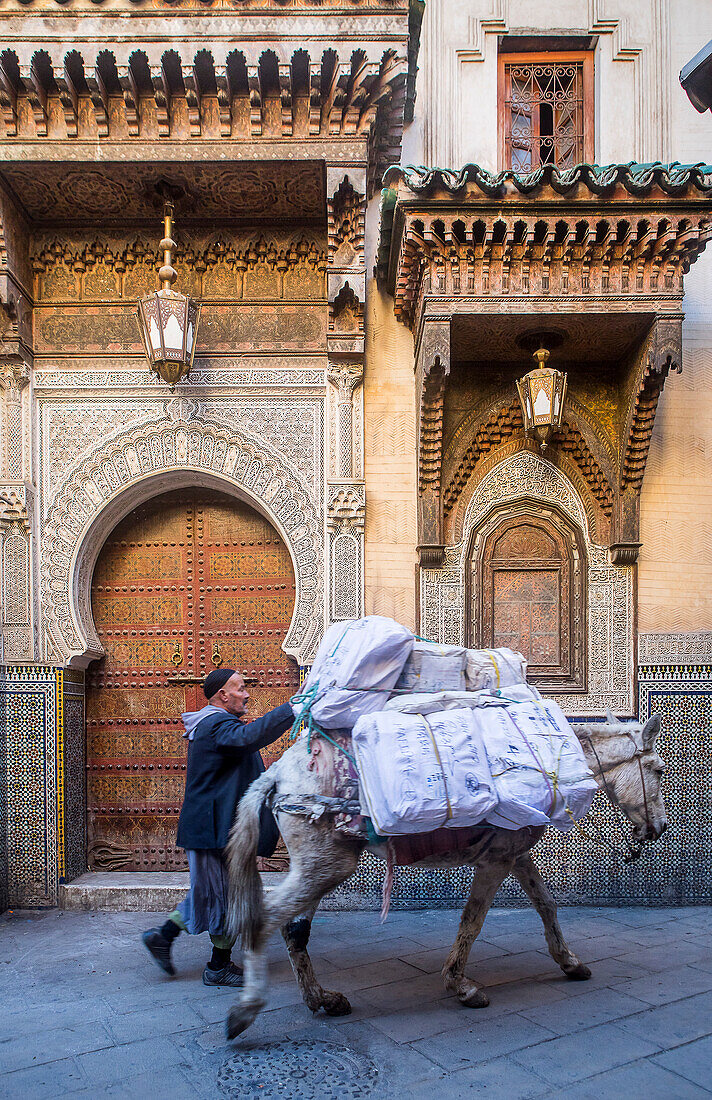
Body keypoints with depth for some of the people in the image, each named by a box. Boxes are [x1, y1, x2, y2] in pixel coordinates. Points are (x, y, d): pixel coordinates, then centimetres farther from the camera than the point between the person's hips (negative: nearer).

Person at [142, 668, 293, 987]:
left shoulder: (208, 725, 18)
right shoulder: (219, 725, -18)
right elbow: (249, 736, -40)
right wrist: (293, 709, -42)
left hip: (205, 825, 11)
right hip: (218, 827, -11)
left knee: (209, 890, 20)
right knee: (228, 894, 2)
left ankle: (164, 934, 25)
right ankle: (219, 968, 14)